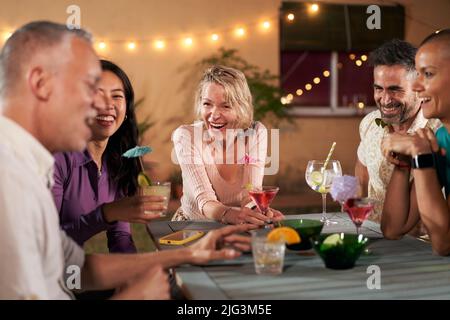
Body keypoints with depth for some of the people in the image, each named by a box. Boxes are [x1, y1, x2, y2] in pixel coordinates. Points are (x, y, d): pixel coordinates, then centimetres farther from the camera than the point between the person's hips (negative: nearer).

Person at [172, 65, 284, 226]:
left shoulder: (256, 133, -9)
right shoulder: (185, 135, -15)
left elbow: (250, 194, -16)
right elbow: (203, 200, -24)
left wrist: (260, 212, -39)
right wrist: (228, 214, -45)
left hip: (242, 228, 0)